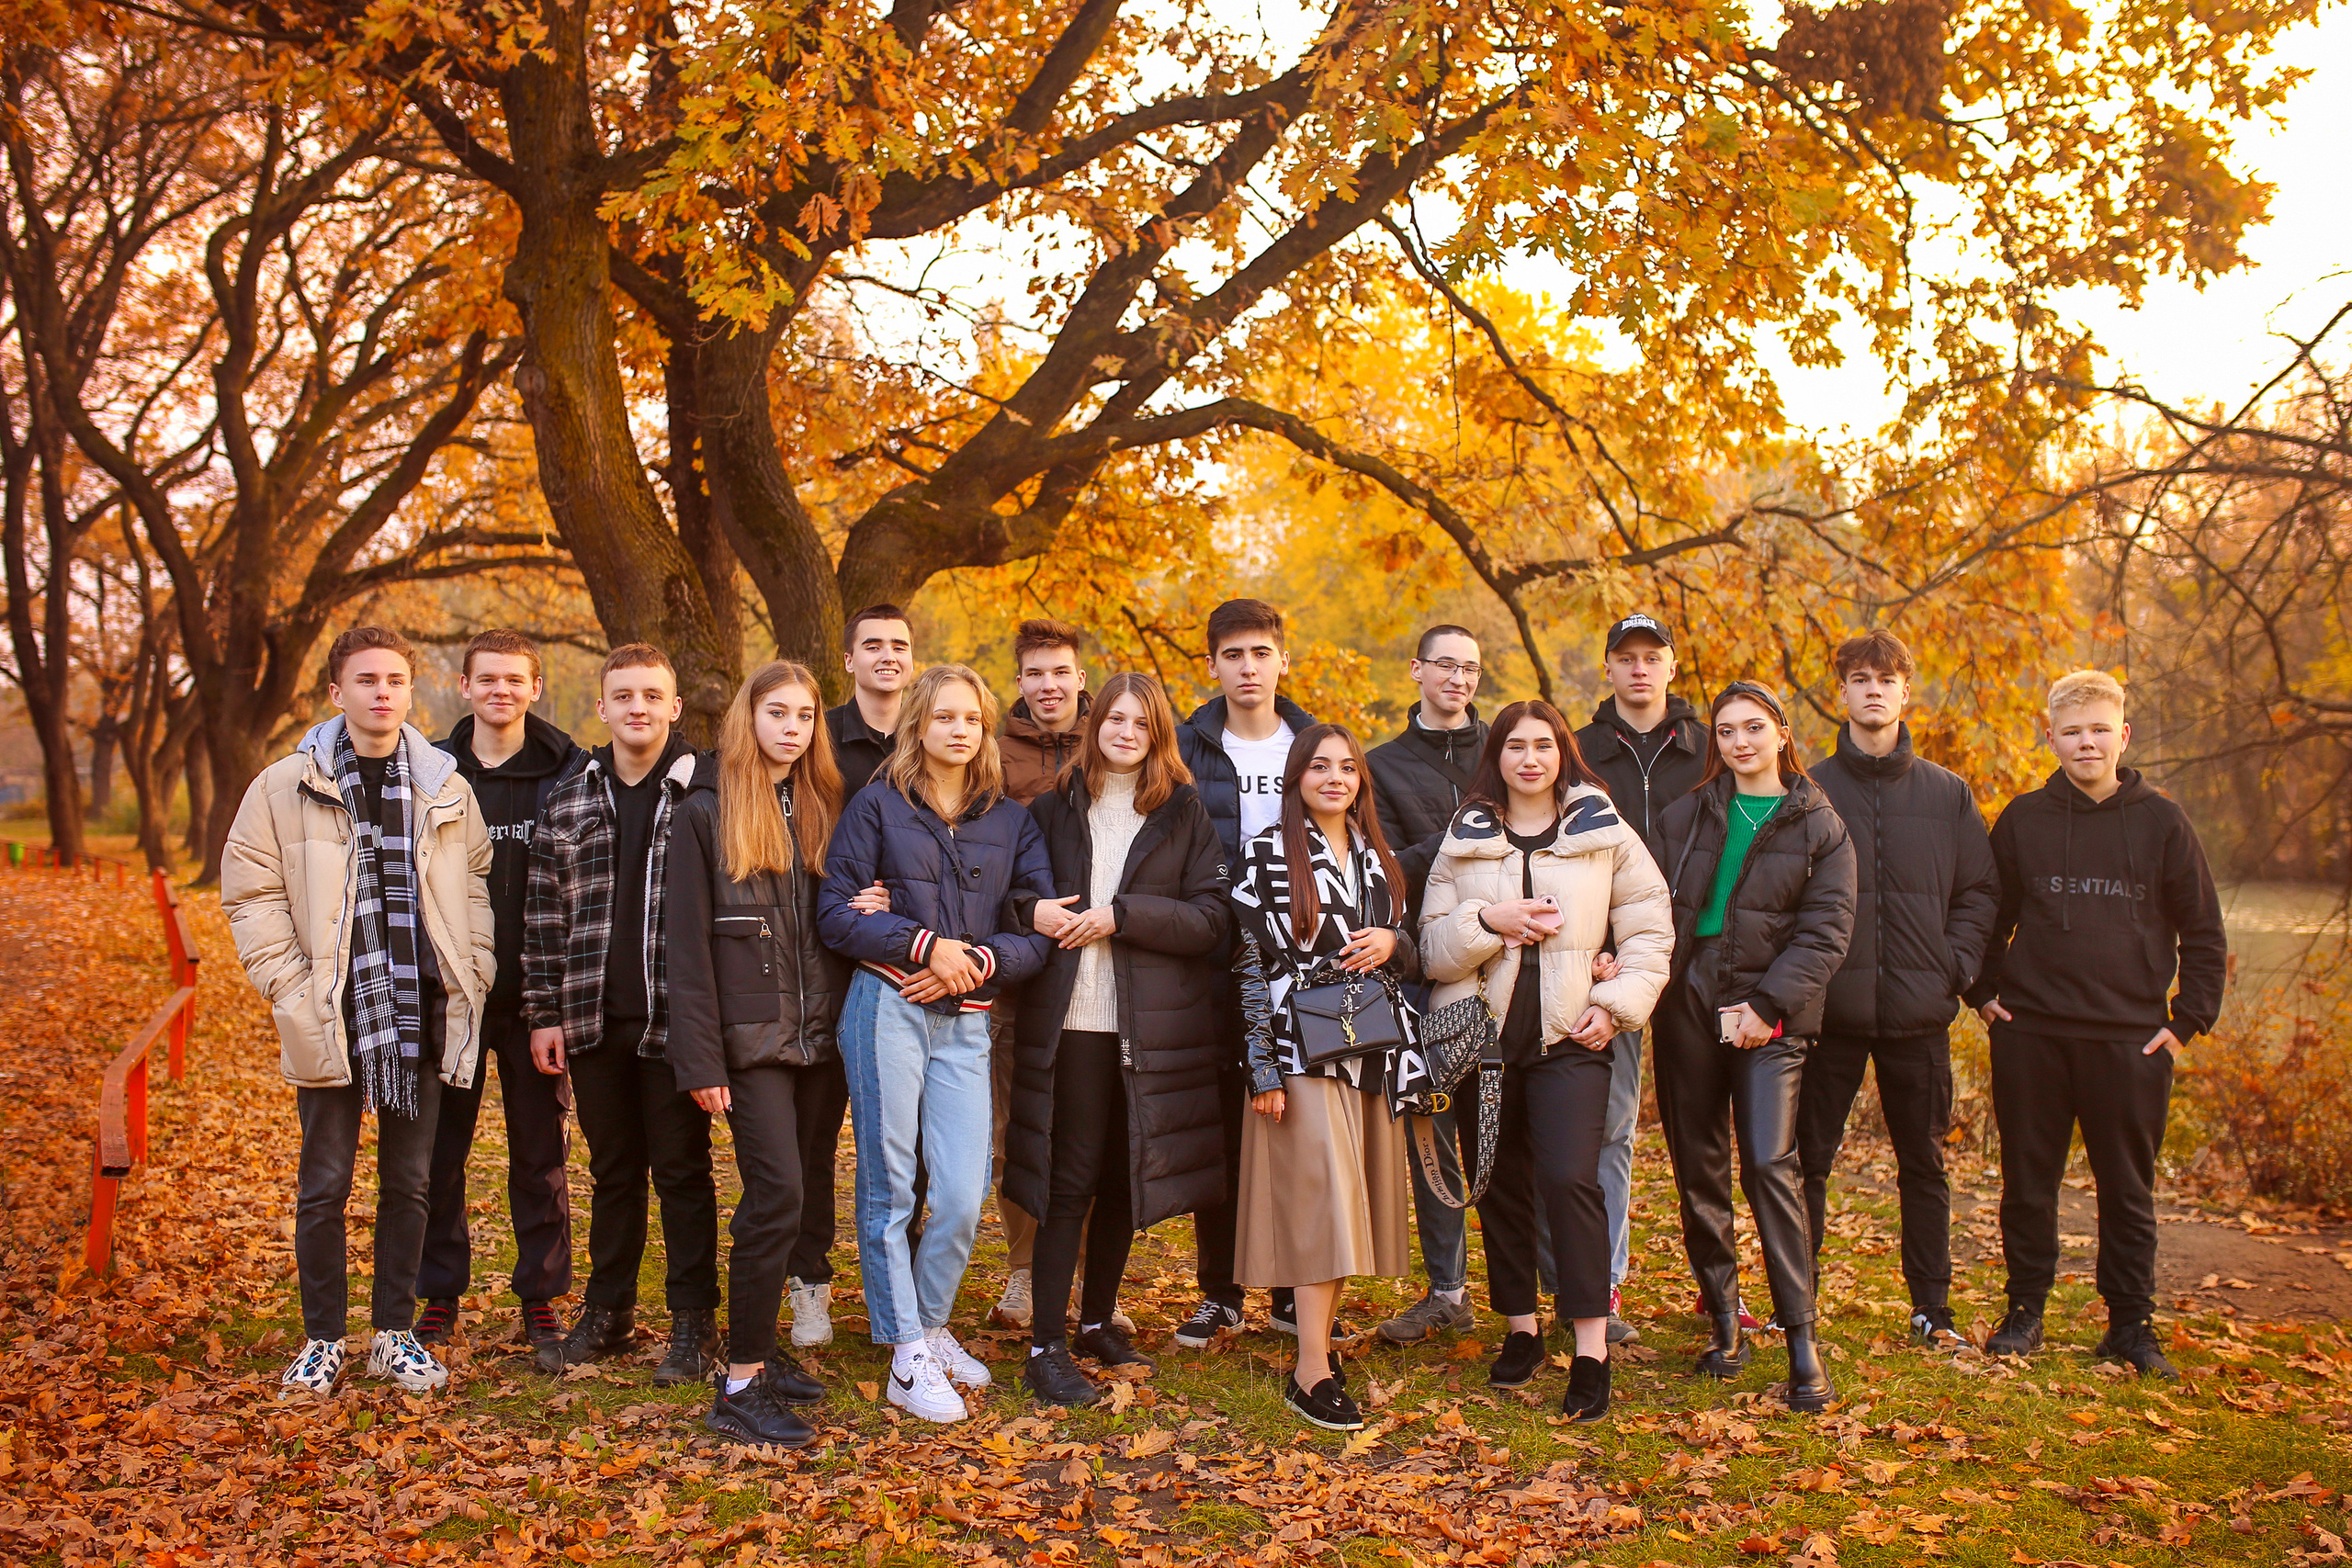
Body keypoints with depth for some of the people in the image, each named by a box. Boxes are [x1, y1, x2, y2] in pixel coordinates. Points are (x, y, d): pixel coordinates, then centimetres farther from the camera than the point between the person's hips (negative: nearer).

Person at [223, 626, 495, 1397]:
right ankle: (322, 1340, 20)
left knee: (410, 1182, 10)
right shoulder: (287, 785, -1)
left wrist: (473, 978, 3)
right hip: (331, 1018, -2)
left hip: (424, 1015, 2)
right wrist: (291, 988, -7)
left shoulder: (445, 788, 5)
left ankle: (395, 1332, 23)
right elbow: (249, 892, 0)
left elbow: (475, 885, 12)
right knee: (325, 1184, 6)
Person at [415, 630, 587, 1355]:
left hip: (534, 995, -1)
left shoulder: (568, 773, 0)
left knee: (541, 1152, 7)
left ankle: (541, 1296, 18)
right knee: (439, 1147, 8)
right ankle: (440, 1295, 22)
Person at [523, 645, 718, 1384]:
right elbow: (544, 913, 11)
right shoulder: (568, 801, 9)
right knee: (612, 1170, 15)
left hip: (675, 1018, -4)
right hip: (594, 1019, 4)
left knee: (682, 1171, 4)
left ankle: (694, 1322, 16)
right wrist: (544, 1012, 6)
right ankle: (607, 1311, 28)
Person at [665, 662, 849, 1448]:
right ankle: (740, 1386, -5)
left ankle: (760, 1348, 22)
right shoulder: (707, 813, -3)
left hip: (819, 1034, 5)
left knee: (791, 1199, 8)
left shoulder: (821, 809, 13)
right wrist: (701, 1060, -12)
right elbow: (687, 942, -7)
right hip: (752, 1036, -5)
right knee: (777, 1193, -13)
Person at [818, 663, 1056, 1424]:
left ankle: (930, 1327, 22)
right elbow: (834, 913, -2)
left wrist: (978, 961, -9)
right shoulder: (877, 805, 5)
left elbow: (1042, 926, 7)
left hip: (965, 1022, 2)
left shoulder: (1010, 821, 12)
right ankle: (907, 1357, 11)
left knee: (963, 1195, -3)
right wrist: (924, 943, -10)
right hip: (887, 1009, -2)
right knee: (889, 1185, 1)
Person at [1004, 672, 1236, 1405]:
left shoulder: (1185, 814, 6)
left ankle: (1098, 1320, 27)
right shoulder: (1054, 808, 8)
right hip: (1069, 1021, -1)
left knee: (1124, 1177, 10)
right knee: (1068, 1182, -3)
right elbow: (1011, 891, 14)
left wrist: (1122, 915, -13)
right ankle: (1046, 1348, 3)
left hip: (1153, 1026, 1)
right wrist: (1031, 911, -9)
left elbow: (1213, 918, -3)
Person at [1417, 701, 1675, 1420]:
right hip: (1484, 1032, 3)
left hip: (1570, 1036, -3)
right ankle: (1521, 1330, 24)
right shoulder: (1463, 841, 8)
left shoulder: (1605, 834, 4)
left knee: (1570, 1179, -15)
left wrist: (1616, 1004, -7)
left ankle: (1592, 1351, -9)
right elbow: (1433, 945, 3)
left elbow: (1650, 930, 5)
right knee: (1500, 1185, 9)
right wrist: (1487, 922, -14)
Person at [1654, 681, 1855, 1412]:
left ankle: (1802, 1338, -6)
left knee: (1771, 1165, -13)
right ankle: (1723, 1319, 19)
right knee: (1698, 1168, 6)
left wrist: (1767, 1005, -13)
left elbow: (1825, 929, -3)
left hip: (1769, 1016, -3)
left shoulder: (1819, 826, 4)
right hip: (1686, 1006, 3)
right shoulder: (1687, 814, 11)